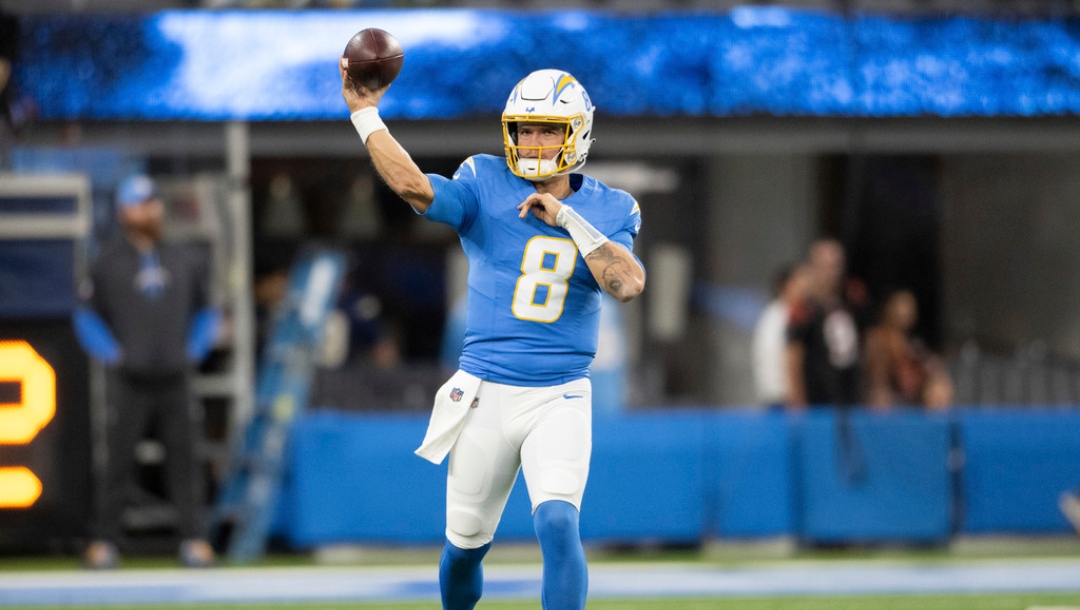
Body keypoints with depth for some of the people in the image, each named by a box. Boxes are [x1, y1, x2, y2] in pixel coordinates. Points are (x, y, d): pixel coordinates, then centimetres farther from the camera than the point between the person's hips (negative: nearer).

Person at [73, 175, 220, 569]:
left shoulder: (182, 261, 11)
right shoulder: (109, 263, 1)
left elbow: (205, 311, 21)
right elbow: (87, 317, 7)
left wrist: (194, 349, 8)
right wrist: (111, 354, -4)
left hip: (173, 378, 3)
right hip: (130, 382, -3)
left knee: (183, 460, 0)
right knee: (119, 463, -2)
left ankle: (193, 539, 1)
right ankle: (104, 542, 2)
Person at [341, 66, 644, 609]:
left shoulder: (608, 211, 3)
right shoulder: (486, 187, -1)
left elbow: (628, 283, -16)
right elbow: (414, 187, -20)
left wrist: (567, 218, -18)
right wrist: (364, 112, -23)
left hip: (560, 399, -1)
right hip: (484, 395, 1)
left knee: (557, 523, -22)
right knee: (465, 543, 10)